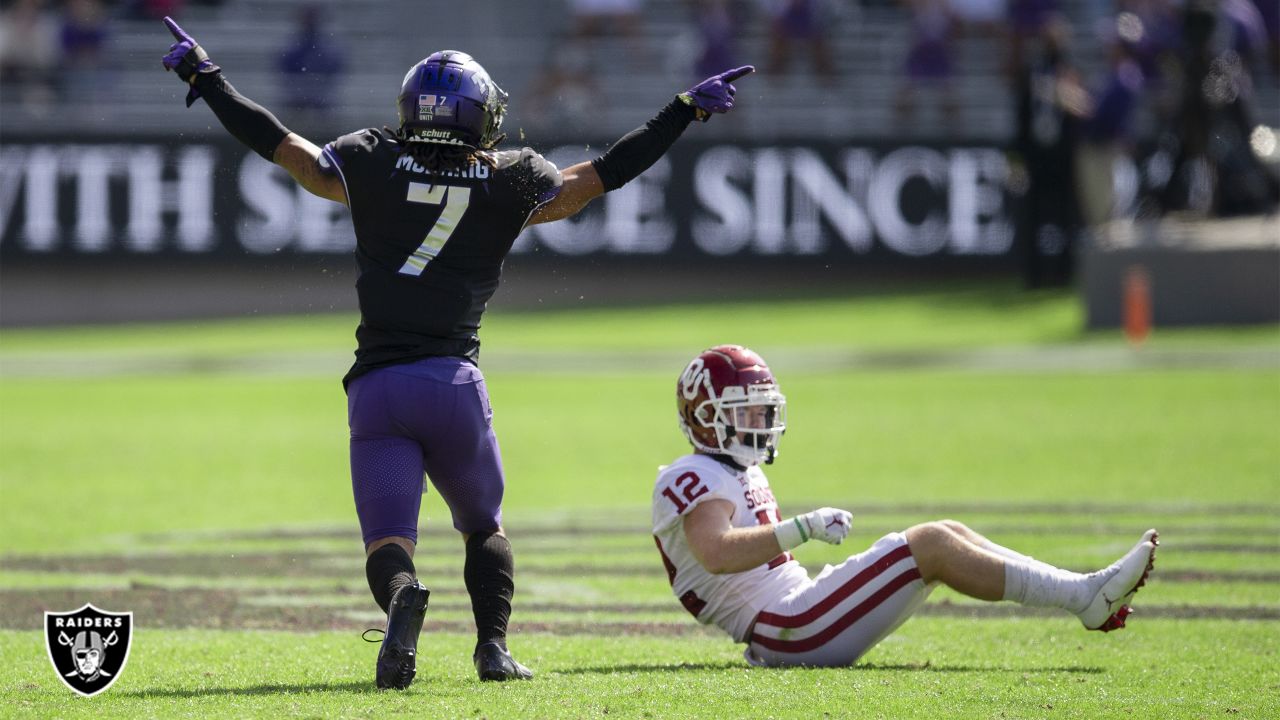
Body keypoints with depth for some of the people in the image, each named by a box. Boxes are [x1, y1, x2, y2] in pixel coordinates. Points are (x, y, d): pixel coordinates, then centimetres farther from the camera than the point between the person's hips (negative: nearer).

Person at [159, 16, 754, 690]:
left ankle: (402, 597, -36)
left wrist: (204, 78, 24)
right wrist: (686, 109, 20)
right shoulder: (508, 184, 3)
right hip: (454, 382, 0)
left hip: (376, 386, 0)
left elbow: (279, 144, 11)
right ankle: (493, 645, 4)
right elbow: (605, 173, 9)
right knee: (483, 526, 22)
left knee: (388, 538, -3)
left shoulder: (372, 165, 3)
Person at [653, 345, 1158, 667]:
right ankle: (1086, 596, -18)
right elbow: (717, 554, -30)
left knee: (946, 535, 1)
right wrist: (803, 529, -33)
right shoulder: (693, 480, -11)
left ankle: (1084, 594, -4)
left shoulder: (744, 475, 23)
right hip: (786, 635, -10)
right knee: (930, 544, -18)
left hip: (794, 613, 10)